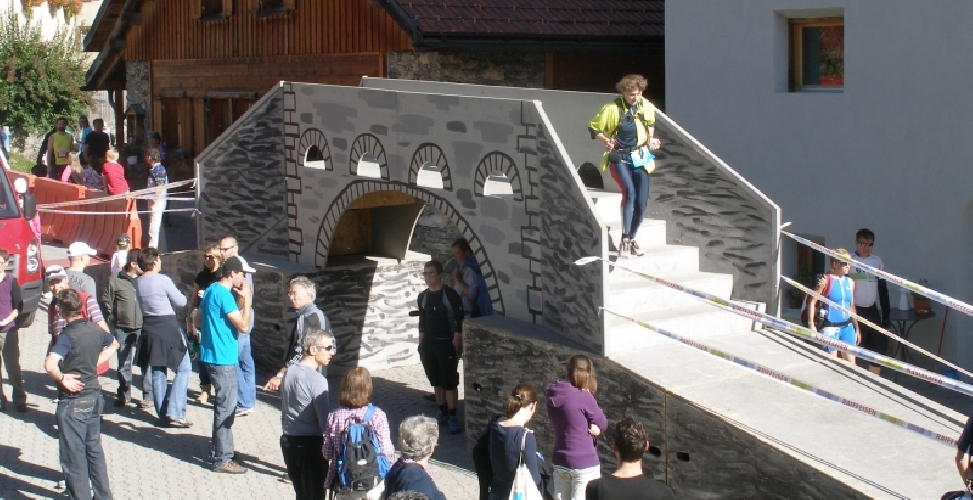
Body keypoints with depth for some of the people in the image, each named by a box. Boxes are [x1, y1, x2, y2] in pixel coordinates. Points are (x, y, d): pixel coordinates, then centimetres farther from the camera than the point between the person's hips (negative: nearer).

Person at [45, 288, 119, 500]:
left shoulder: (67, 336, -20)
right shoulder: (94, 329, 2)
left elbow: (50, 364, -37)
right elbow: (113, 344, 24)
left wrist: (62, 378, -20)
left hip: (73, 401, -8)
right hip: (94, 396, 8)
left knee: (73, 455, 3)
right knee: (94, 449, 19)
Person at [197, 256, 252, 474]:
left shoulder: (211, 290, 11)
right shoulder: (224, 295, -19)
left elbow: (198, 321, 20)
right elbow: (244, 326, -20)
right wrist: (246, 300, -12)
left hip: (212, 355, 10)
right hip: (223, 358, -10)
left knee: (223, 405, 19)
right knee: (226, 408, -4)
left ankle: (218, 451, 27)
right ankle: (223, 460, 0)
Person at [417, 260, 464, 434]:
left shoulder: (450, 295, -9)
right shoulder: (423, 296, 9)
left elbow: (460, 322, -9)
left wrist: (454, 345, -14)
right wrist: (421, 345, 11)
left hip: (446, 343, -6)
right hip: (428, 344, 6)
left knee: (450, 382, -6)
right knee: (436, 382, 11)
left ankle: (453, 417, -2)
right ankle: (443, 413, 21)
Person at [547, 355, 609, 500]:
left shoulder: (554, 396, 0)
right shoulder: (584, 397, -20)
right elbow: (603, 424, -9)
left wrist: (592, 428, -6)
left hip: (559, 462, 6)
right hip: (585, 465, -6)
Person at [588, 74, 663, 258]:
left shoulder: (647, 107, 0)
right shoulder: (612, 109, -14)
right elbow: (593, 128, -4)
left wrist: (651, 139, 7)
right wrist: (606, 140, -19)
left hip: (640, 158, 5)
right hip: (619, 159, -5)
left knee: (642, 201, -2)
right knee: (629, 192, -27)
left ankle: (632, 239, 19)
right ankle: (624, 240, -22)